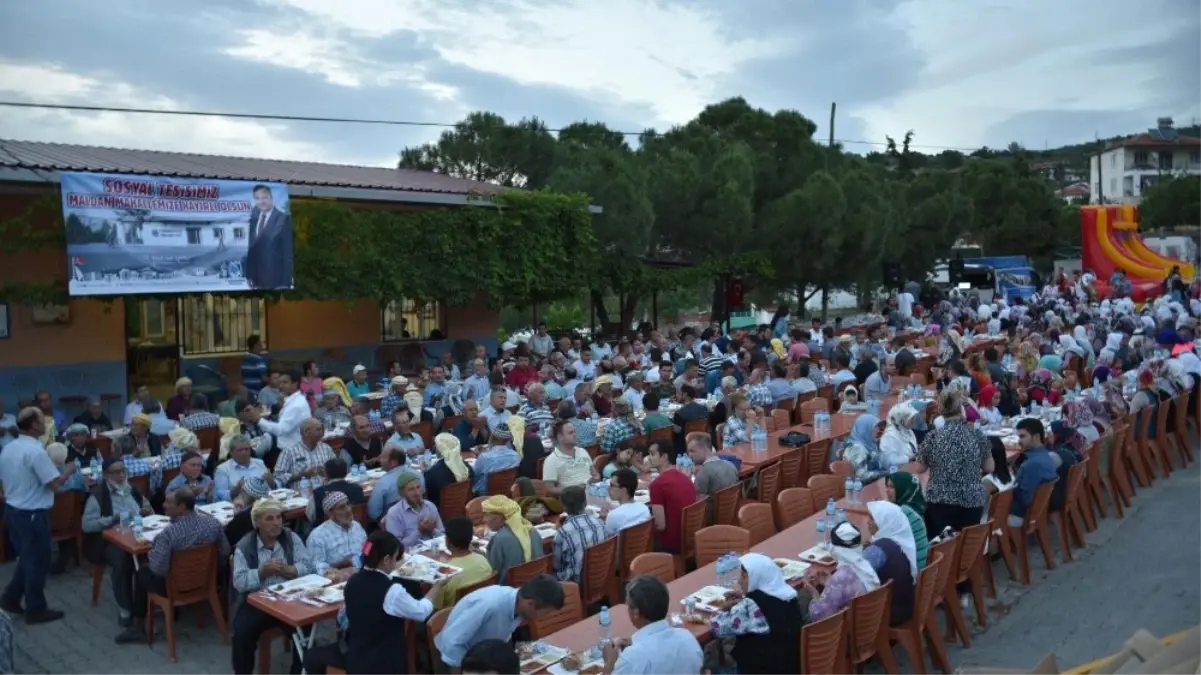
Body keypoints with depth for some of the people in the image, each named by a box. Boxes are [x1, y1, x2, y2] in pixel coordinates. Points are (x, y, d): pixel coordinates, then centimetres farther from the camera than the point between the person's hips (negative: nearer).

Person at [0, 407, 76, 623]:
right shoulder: (36, 451, -22)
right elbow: (55, 484, -21)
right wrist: (68, 470, -4)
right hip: (32, 515, -8)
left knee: (26, 558, 23)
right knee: (37, 561, 5)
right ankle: (36, 610, 15)